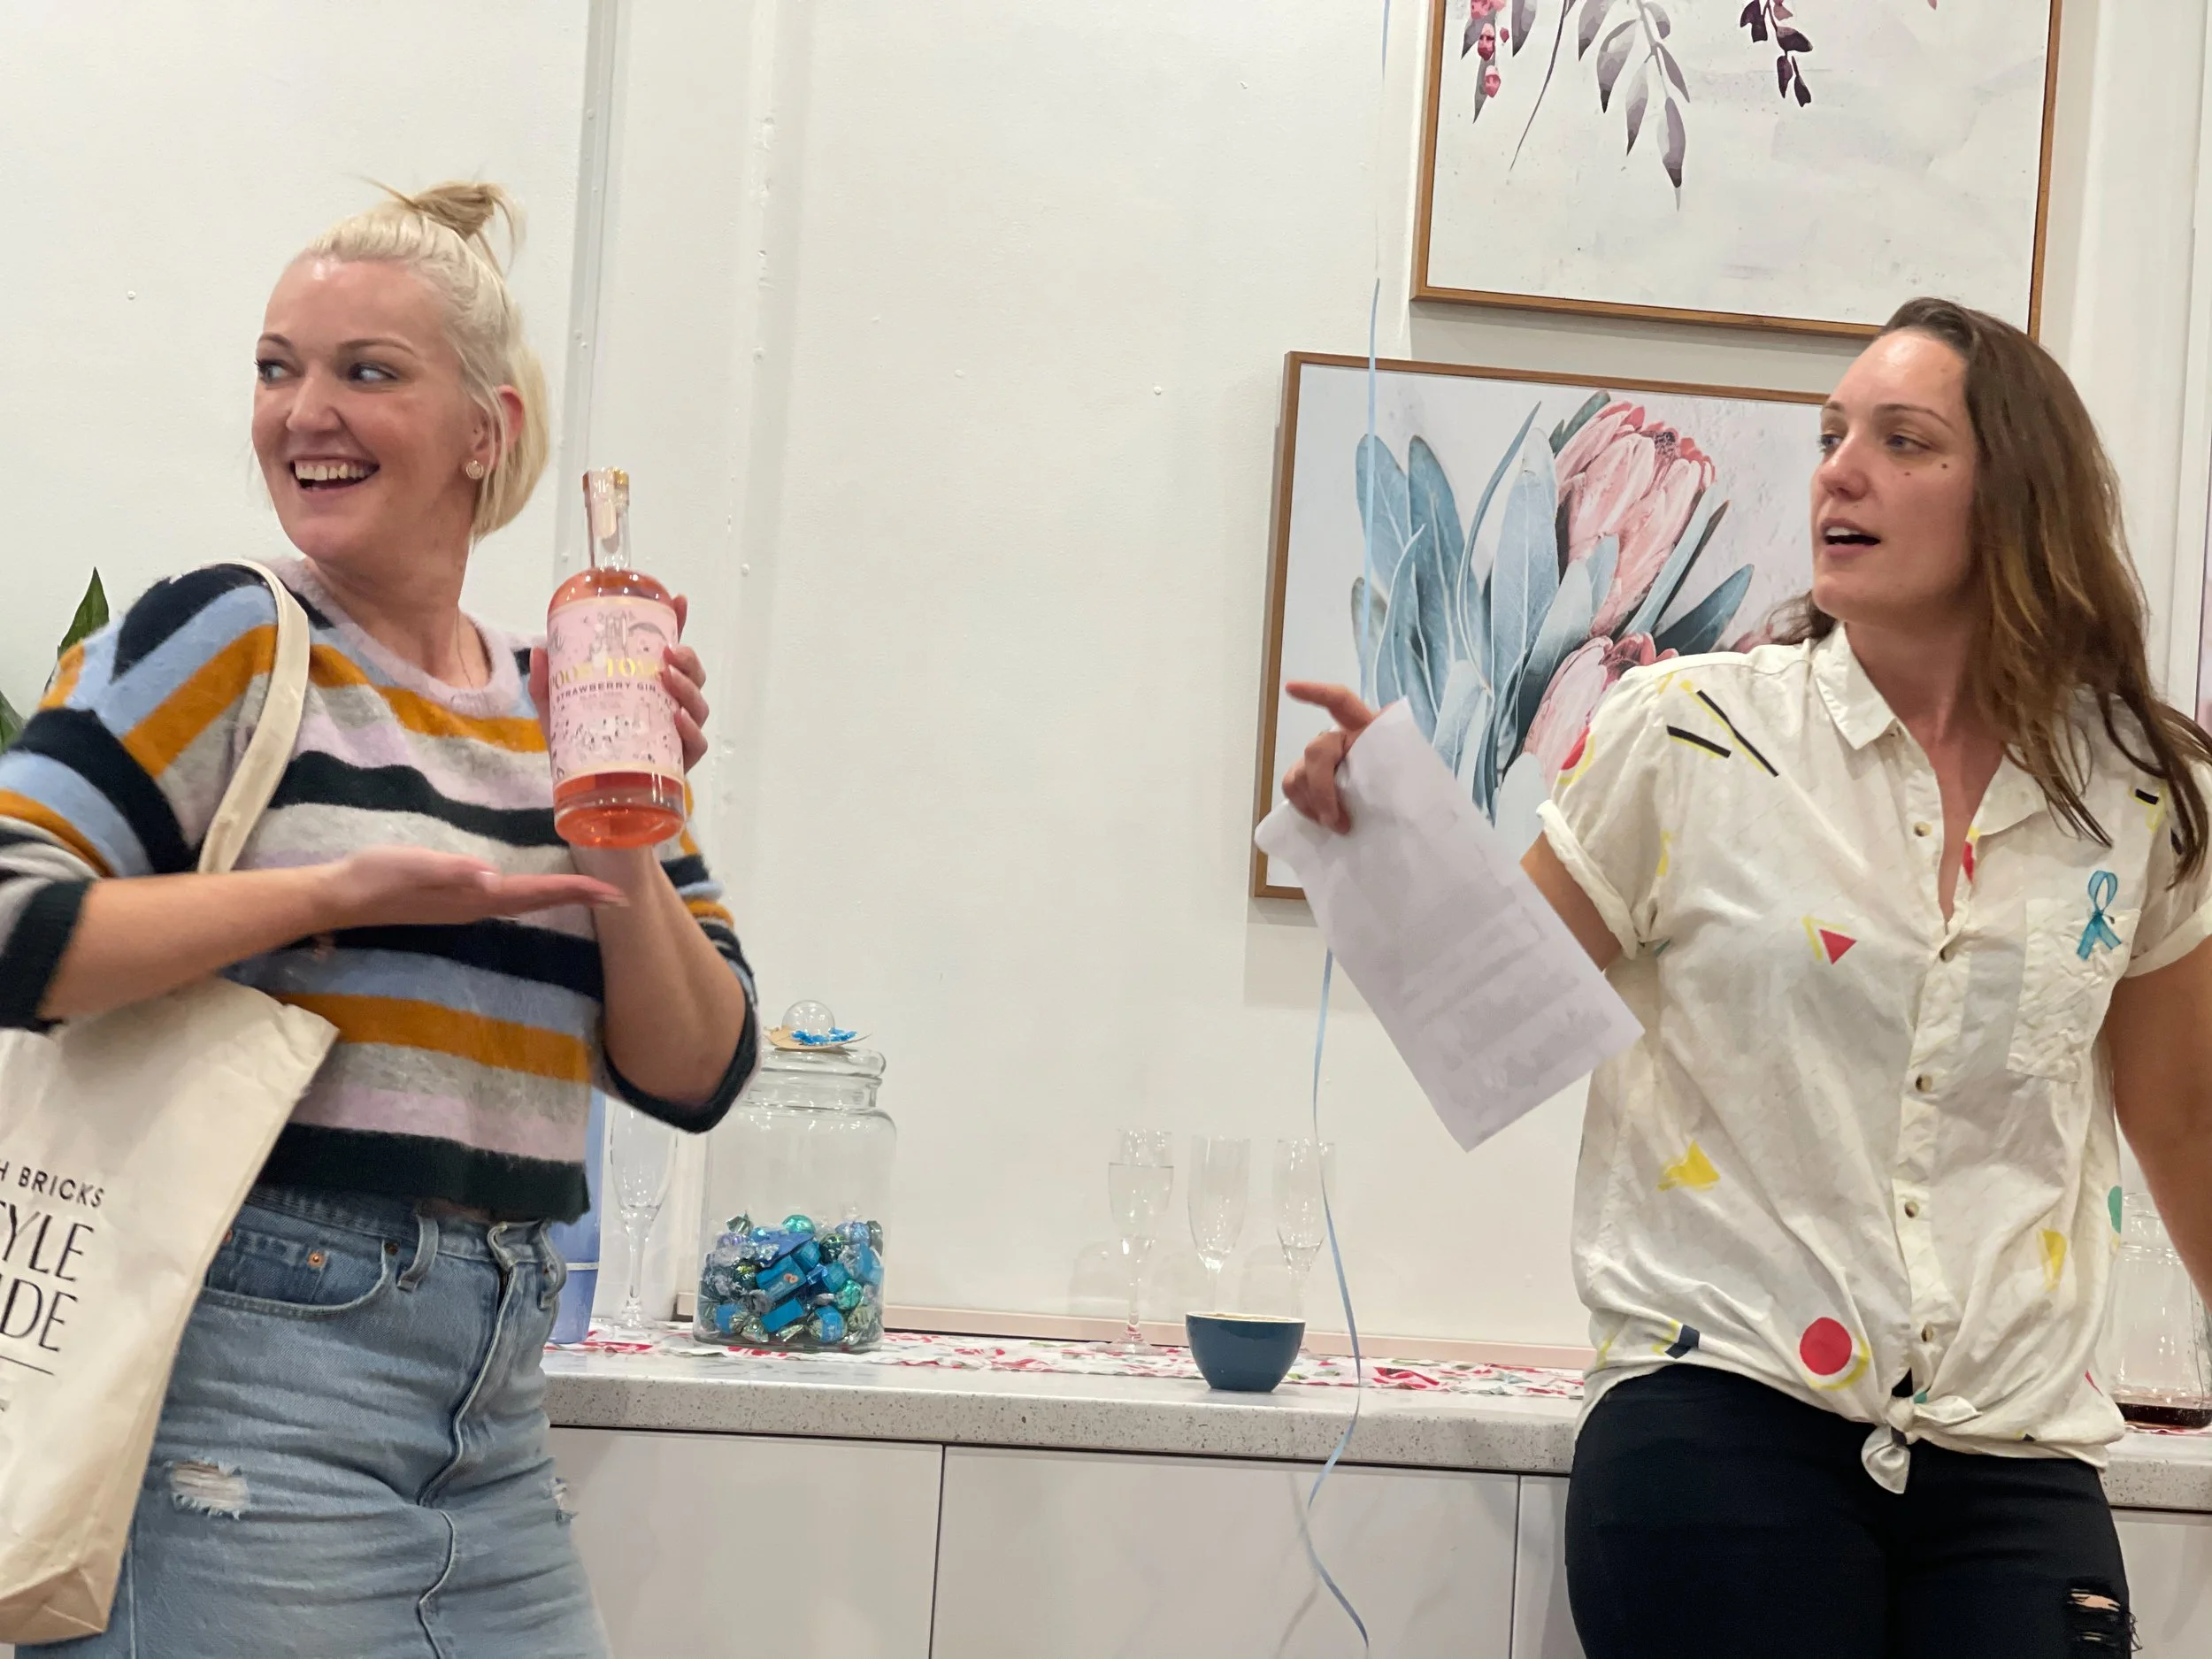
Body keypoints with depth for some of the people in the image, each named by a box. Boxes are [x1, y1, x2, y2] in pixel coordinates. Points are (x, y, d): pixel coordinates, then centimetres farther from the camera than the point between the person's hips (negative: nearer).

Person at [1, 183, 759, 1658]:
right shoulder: (227, 641, -4)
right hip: (245, 1379, -5)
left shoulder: (563, 703, 11)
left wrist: (624, 843, -7)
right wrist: (341, 888, -18)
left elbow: (695, 1078, 8)